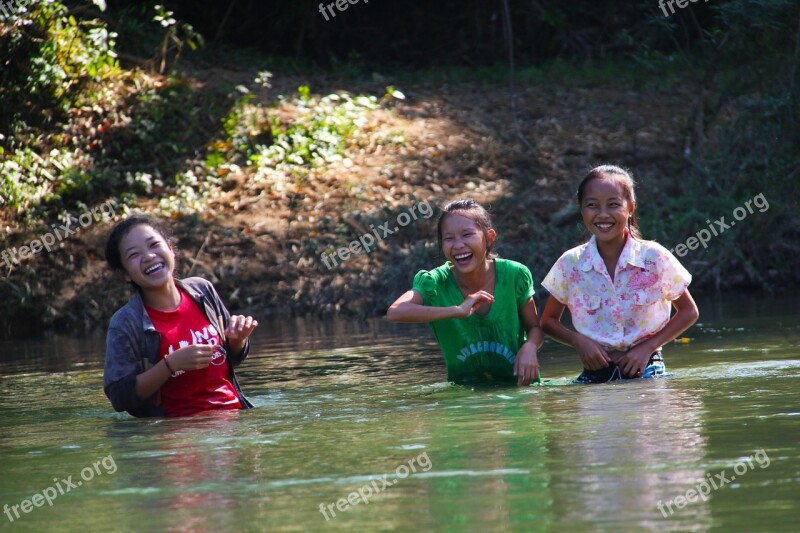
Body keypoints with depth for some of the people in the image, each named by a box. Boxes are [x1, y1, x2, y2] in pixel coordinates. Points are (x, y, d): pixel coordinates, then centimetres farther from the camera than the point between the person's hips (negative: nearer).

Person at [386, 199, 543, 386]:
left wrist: (529, 348, -17)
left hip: (516, 385, 0)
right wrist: (457, 311, -31)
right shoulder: (434, 283, -9)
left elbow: (535, 328, 7)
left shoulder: (514, 275, -6)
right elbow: (394, 313, -28)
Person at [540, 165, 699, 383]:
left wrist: (647, 347, -6)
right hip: (595, 371, 2)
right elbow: (549, 321, 12)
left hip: (645, 371, -2)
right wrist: (579, 341, -8)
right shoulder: (570, 264, 0)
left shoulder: (655, 257, -4)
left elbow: (688, 312, 7)